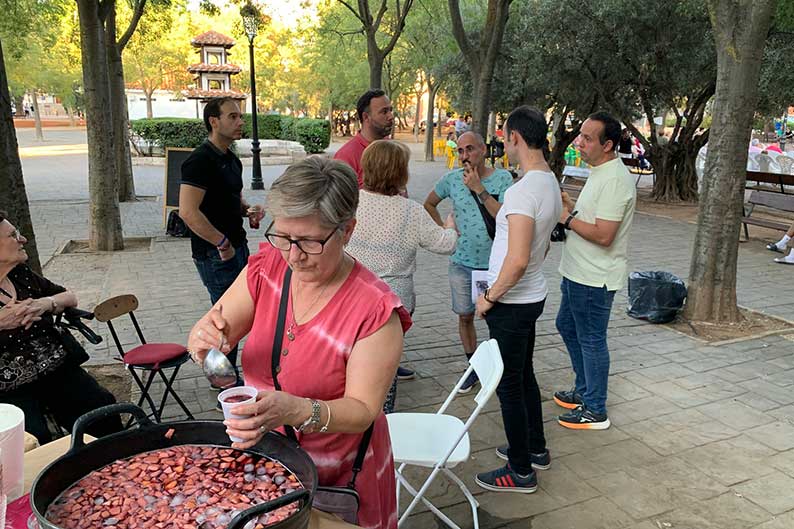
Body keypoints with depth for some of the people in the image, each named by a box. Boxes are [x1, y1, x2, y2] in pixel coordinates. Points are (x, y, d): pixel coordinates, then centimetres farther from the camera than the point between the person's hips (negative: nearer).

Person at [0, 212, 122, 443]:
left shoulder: (22, 275, 10)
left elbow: (71, 297, 17)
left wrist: (47, 303, -4)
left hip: (57, 370, 5)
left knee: (102, 407, -14)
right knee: (35, 441, -27)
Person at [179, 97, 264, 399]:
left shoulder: (231, 160, 13)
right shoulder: (200, 161, -17)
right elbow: (188, 212, -26)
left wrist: (248, 210, 6)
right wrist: (222, 243, -19)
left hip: (237, 249, 10)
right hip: (216, 254, -9)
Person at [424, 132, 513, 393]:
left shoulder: (503, 178, -8)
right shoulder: (451, 179, -2)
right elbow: (429, 204, 14)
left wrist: (479, 189, -23)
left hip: (494, 263, -2)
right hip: (462, 262, 3)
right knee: (465, 316, 12)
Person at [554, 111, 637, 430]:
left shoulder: (614, 180, -23)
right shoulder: (600, 173, 11)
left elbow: (603, 235, -27)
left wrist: (567, 218, -18)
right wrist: (571, 207, 5)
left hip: (594, 278, -11)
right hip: (578, 273, 11)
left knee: (591, 340, 2)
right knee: (567, 326, 22)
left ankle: (595, 411, 19)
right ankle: (584, 391, 39)